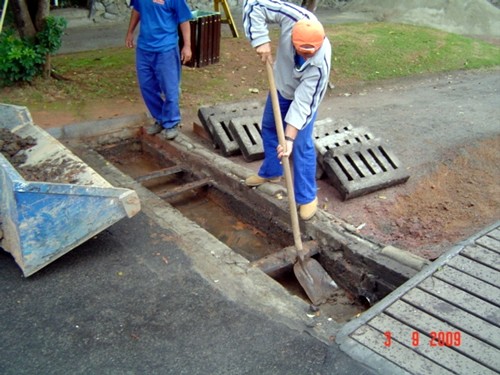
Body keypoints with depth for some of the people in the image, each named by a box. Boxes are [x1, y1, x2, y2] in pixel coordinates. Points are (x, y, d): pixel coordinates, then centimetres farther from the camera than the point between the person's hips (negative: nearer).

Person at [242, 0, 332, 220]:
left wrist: (289, 137, -41)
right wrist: (260, 40, -38)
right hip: (281, 86, 5)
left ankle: (307, 197, 4)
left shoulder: (320, 63, -42)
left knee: (302, 145, -10)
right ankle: (271, 172, 41)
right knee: (269, 128, 19)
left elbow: (303, 103, -39)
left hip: (305, 95, -5)